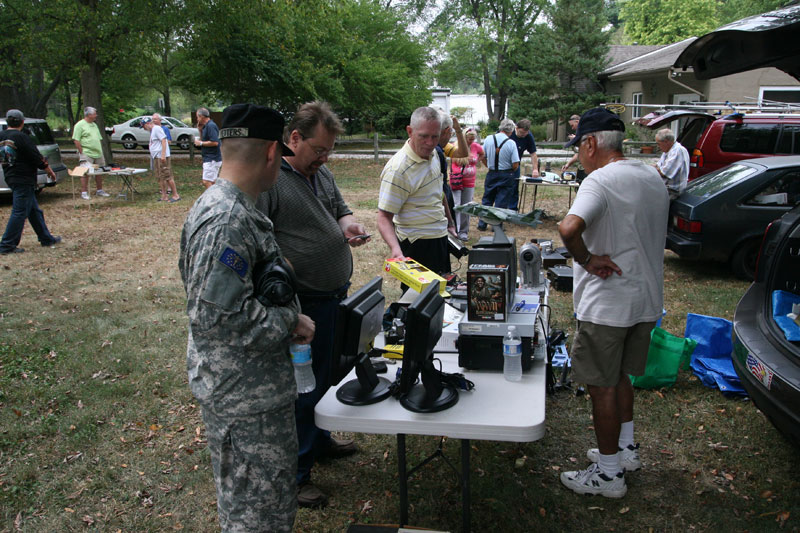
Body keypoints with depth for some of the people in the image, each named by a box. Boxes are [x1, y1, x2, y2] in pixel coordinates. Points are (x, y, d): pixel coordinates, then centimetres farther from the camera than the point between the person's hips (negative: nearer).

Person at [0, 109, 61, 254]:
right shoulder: (21, 137, -15)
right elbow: (37, 158, -13)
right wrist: (50, 171, 2)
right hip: (23, 179, -9)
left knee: (34, 210, 16)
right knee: (19, 212, -4)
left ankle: (46, 238, 25)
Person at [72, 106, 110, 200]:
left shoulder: (94, 125, 17)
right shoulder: (80, 125, -7)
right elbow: (76, 140, -11)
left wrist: (101, 152, 15)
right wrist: (81, 152, -15)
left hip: (98, 154, 8)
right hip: (86, 154, -8)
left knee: (99, 173, 12)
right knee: (85, 173, -7)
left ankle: (99, 190, 23)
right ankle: (84, 192, -2)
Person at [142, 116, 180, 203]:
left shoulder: (157, 128, -10)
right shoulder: (152, 130, 20)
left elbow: (164, 140, -19)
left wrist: (163, 154, -24)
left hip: (161, 156, -10)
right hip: (156, 157, 10)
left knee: (167, 176, -9)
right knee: (160, 177, 10)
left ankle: (175, 195, -5)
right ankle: (164, 196, 14)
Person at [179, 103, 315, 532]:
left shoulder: (218, 204, 7)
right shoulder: (228, 221, -27)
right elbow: (218, 317, -30)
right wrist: (288, 322, -16)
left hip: (239, 387, 11)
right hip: (247, 399, -11)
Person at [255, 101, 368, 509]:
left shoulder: (322, 173, 10)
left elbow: (340, 208, 23)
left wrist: (348, 223, -1)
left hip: (337, 294, 9)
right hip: (304, 303, -9)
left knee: (328, 376, 23)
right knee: (303, 386, 2)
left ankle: (319, 440, 45)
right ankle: (293, 475, 19)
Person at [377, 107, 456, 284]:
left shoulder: (432, 154, 4)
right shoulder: (397, 169, -22)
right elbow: (384, 217, -23)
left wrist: (449, 223, 20)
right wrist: (395, 248, -38)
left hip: (440, 236, 8)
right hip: (417, 244, -8)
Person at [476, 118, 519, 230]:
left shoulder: (489, 139, -5)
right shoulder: (511, 143, -14)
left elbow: (482, 158, 2)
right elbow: (515, 165, -13)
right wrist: (511, 172, 7)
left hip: (491, 174, 3)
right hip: (506, 176, -3)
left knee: (487, 200, 15)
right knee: (501, 202, 7)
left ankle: (482, 224, 20)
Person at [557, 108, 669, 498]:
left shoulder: (601, 181, -20)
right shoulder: (653, 178, 9)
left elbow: (569, 228, -38)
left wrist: (587, 260, -21)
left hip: (608, 304, -9)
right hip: (647, 300, 9)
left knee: (603, 386, 4)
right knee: (621, 377, 23)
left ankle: (608, 473, 17)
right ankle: (626, 449, 37)